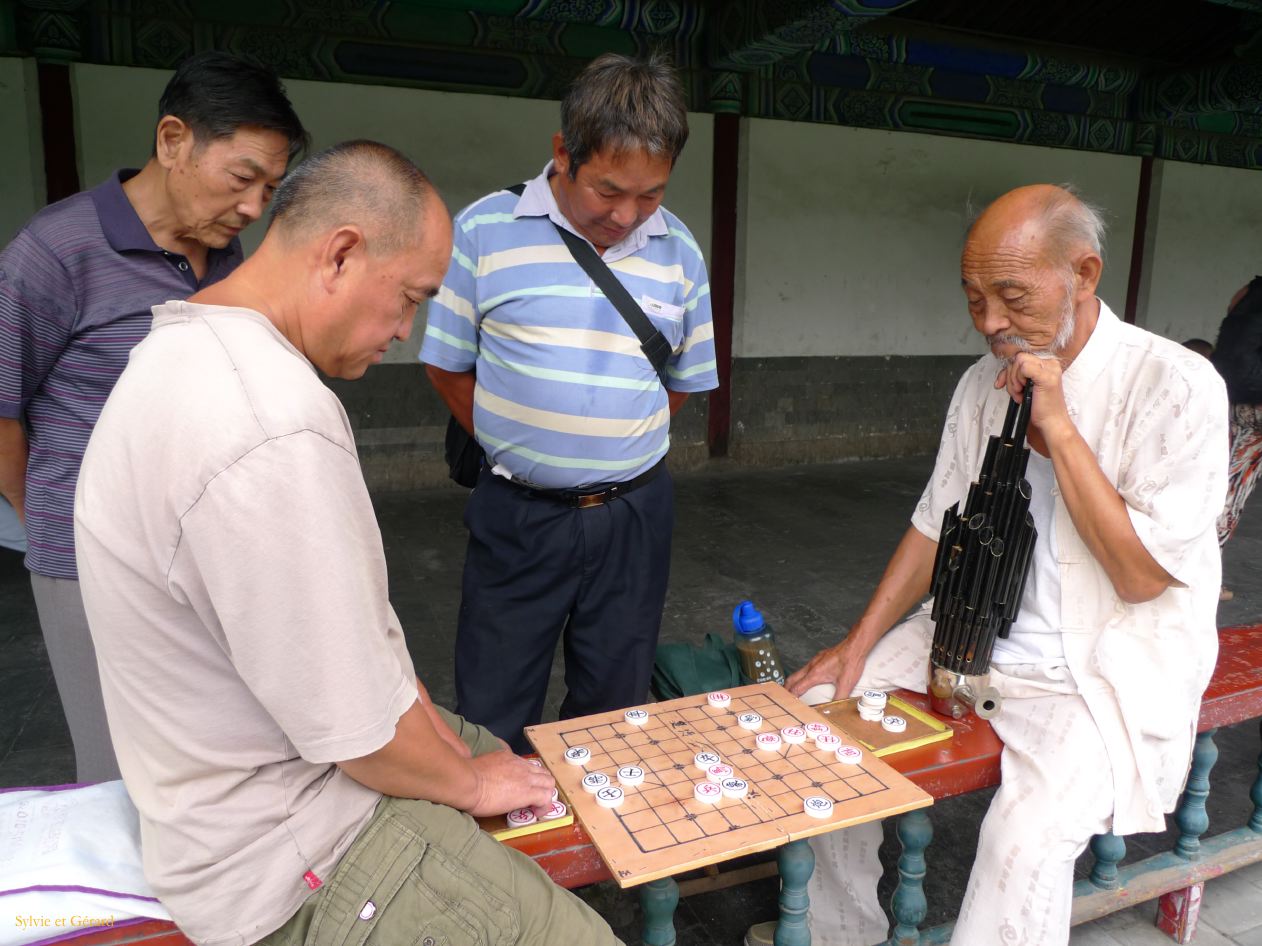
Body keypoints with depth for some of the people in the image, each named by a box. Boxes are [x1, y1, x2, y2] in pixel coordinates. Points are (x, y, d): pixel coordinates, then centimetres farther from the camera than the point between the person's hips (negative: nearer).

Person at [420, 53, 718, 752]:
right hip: (516, 513, -2)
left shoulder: (678, 249, 3)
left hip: (633, 514, 3)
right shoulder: (485, 229, -5)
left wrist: (617, 450, 8)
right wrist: (515, 450, 1)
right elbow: (447, 364, 2)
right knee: (489, 725, 9)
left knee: (614, 712, 17)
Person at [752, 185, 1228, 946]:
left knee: (1027, 834, -30)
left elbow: (1140, 576, -18)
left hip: (1102, 674, -5)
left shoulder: (1178, 385, -14)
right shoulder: (986, 383, 4)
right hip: (973, 641, 6)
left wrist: (1058, 428, -22)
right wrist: (861, 643, 1)